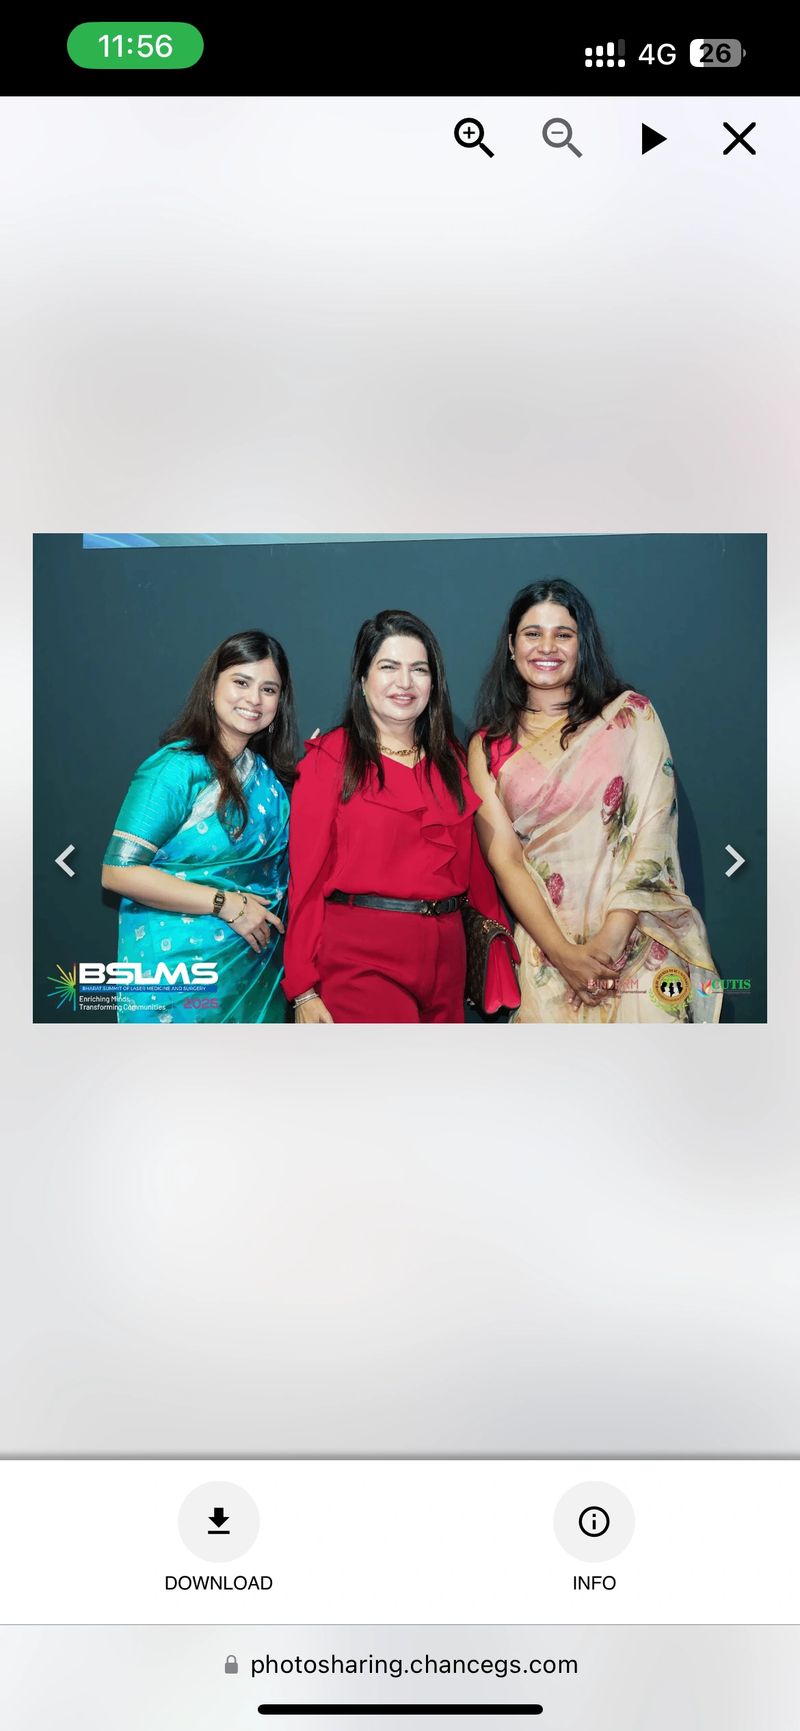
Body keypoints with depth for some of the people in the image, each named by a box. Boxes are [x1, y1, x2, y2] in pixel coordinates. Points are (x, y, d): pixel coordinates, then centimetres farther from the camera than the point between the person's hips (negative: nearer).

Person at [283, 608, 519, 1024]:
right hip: (360, 958, -5)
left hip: (445, 955, 5)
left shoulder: (451, 760, 13)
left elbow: (474, 861, 14)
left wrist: (496, 938, 4)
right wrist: (303, 989, -11)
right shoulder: (330, 759, -3)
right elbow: (307, 875, -6)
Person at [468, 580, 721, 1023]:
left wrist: (611, 937, -14)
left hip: (640, 942, -1)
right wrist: (563, 954, -12)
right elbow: (504, 859, -1)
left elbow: (652, 827, -5)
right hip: (546, 950, 1)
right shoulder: (488, 747, 6)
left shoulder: (631, 713, 2)